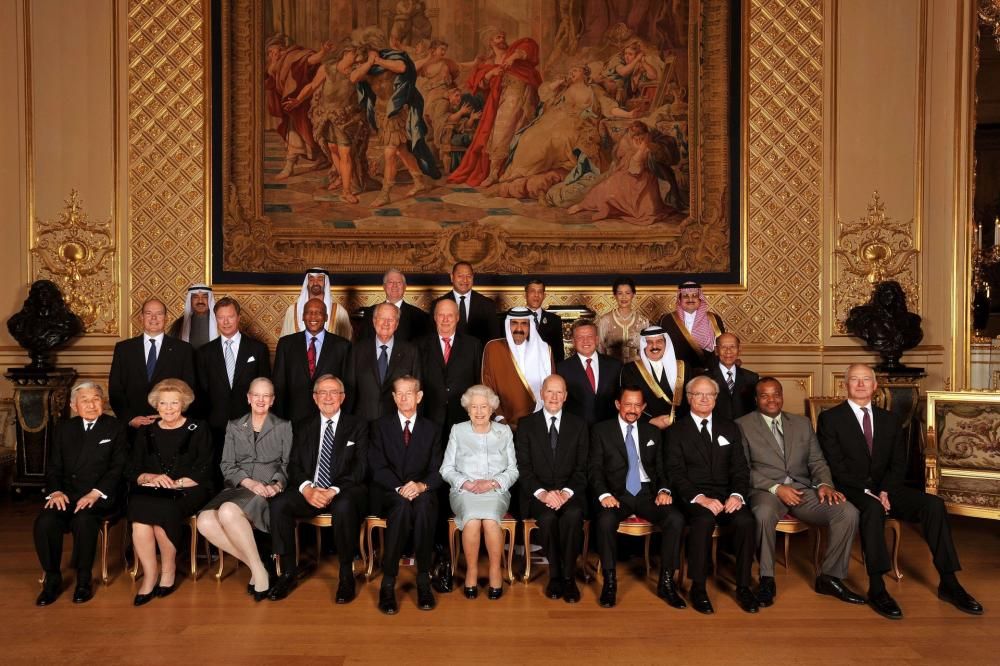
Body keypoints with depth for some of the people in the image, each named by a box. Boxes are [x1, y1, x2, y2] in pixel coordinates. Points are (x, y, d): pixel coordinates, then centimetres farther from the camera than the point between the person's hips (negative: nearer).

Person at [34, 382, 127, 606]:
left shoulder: (116, 428, 4)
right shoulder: (64, 428, 16)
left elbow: (118, 467, -4)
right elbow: (53, 466, 13)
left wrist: (95, 493, -17)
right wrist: (55, 491, -7)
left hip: (101, 496, -3)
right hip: (67, 493, 4)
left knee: (83, 521, -33)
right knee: (44, 523, -26)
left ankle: (83, 581, -12)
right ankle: (52, 579, -5)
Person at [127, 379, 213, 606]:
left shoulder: (197, 430, 8)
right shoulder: (146, 432, 18)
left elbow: (203, 472, -1)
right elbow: (133, 472, 11)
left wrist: (176, 483, -13)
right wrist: (152, 478, -10)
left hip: (187, 492, -3)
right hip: (151, 492, 3)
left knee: (162, 511, -33)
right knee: (139, 510, -31)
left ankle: (169, 570, -11)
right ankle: (149, 575, -19)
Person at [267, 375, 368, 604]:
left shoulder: (358, 426, 7)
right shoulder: (303, 427, 17)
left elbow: (361, 466, -3)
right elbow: (294, 465, 8)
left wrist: (334, 491, -17)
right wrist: (307, 488, -14)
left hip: (344, 493, -3)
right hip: (309, 492, 3)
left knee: (344, 507, -37)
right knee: (278, 504, -26)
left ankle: (346, 575, -19)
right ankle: (288, 572, -11)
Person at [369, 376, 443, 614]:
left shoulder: (431, 429, 14)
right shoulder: (380, 426, 9)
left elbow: (437, 470, 5)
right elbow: (378, 469, -1)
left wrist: (422, 485, -17)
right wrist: (400, 488, -19)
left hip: (422, 493, 1)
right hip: (389, 493, -1)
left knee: (424, 503, -35)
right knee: (402, 505, -36)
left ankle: (423, 580, -26)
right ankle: (388, 584, -28)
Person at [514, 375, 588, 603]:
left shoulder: (578, 424, 9)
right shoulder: (527, 424, 6)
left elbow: (582, 467, 3)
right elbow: (523, 467, -1)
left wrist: (567, 492, -14)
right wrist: (542, 493, -16)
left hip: (569, 492, 1)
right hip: (538, 493, 0)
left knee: (573, 515, -32)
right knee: (548, 517, -31)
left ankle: (568, 576, -15)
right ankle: (555, 575, -10)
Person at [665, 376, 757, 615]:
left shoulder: (729, 429, 16)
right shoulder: (676, 431, 6)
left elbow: (740, 468, 10)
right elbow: (676, 473, -4)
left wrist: (737, 495, -11)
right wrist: (700, 498, -19)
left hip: (726, 495, 3)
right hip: (693, 497, -3)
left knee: (746, 520, -28)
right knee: (704, 520, -34)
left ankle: (743, 587, -13)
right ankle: (698, 587, -20)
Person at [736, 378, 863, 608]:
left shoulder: (802, 423, 19)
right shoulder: (743, 425, 5)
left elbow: (816, 461, 15)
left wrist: (824, 484, -7)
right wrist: (775, 488, -16)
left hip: (803, 489, 4)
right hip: (766, 491, -4)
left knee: (848, 512, -20)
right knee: (764, 514, -39)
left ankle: (830, 577, -3)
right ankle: (767, 579, -18)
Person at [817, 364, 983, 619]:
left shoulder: (889, 419, 15)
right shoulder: (830, 418, 0)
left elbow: (898, 464, 9)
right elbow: (835, 466, -8)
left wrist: (885, 491, -10)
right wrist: (868, 492, -17)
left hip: (885, 488, 5)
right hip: (851, 490, -5)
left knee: (934, 503, -19)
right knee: (873, 508, -36)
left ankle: (948, 583, -14)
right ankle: (876, 588, -32)